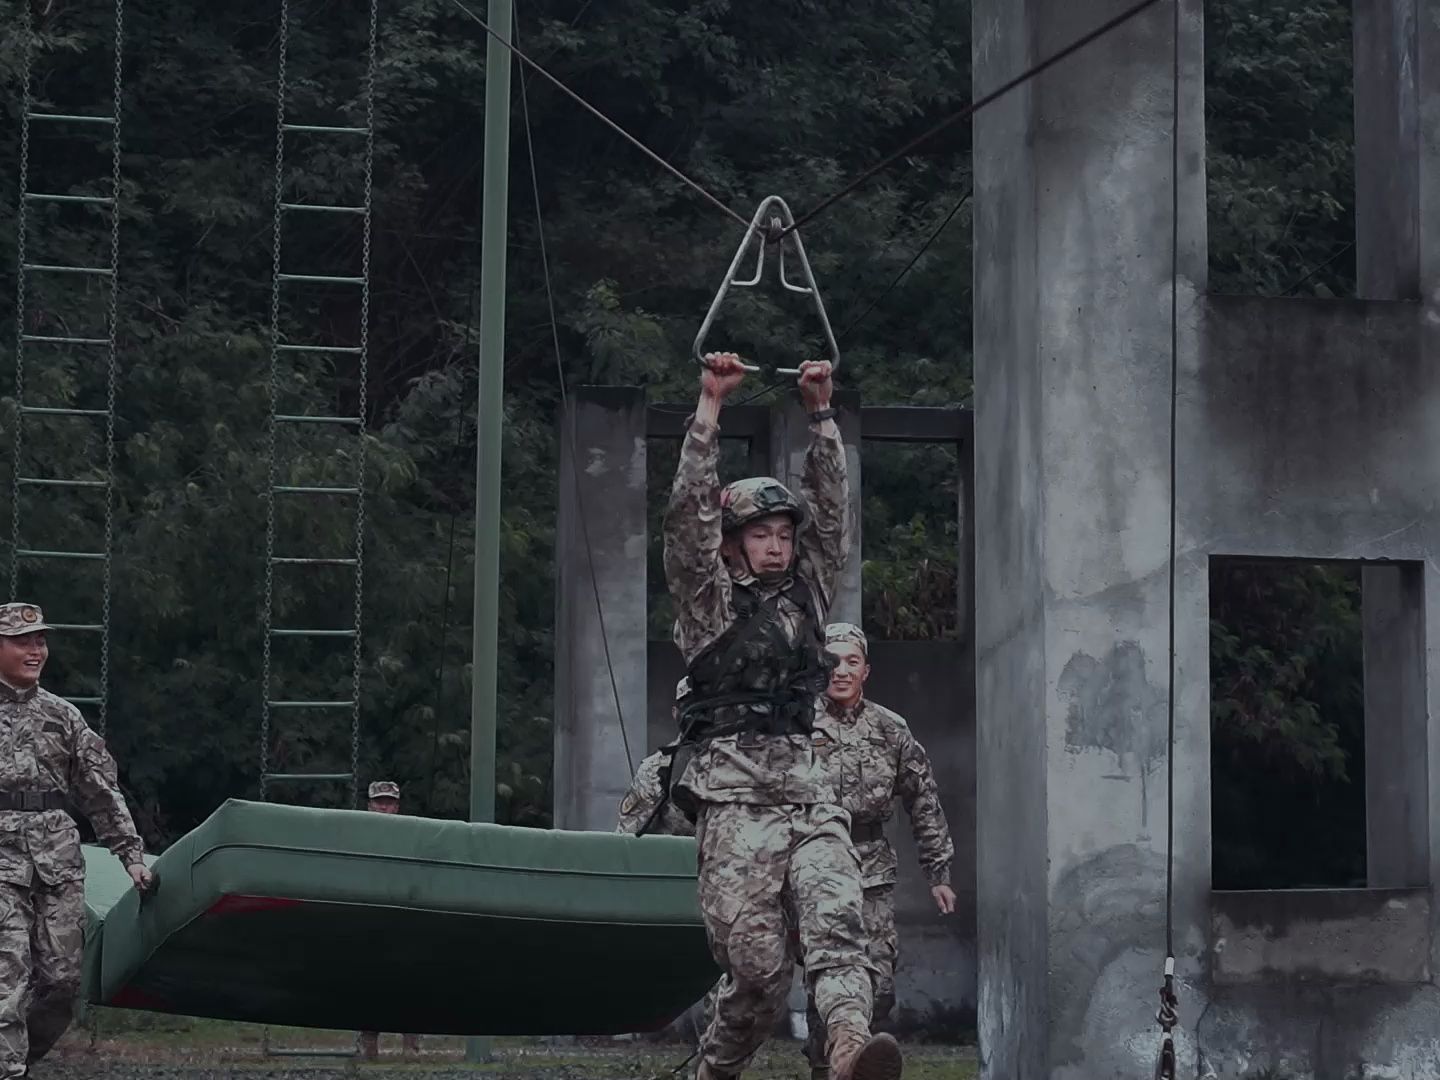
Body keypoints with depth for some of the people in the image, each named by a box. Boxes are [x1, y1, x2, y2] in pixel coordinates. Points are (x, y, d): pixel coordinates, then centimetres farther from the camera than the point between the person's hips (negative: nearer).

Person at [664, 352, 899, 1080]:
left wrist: (820, 411, 13)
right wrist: (710, 405, -2)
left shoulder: (806, 594, 21)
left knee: (837, 922, -22)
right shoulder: (708, 602, 8)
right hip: (735, 799, -4)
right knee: (757, 968, -10)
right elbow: (689, 511, -1)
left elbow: (833, 507, 19)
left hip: (809, 792, 4)